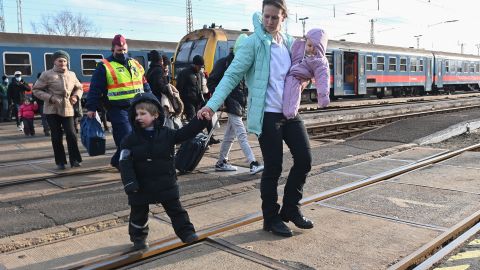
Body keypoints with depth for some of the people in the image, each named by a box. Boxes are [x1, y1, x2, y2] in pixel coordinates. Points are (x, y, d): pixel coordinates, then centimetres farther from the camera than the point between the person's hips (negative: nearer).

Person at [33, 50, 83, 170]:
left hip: (67, 109, 2)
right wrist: (50, 98, -15)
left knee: (71, 134, -5)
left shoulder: (72, 75, 8)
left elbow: (79, 87, 22)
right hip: (52, 110, -2)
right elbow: (36, 90, -2)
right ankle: (60, 161, 12)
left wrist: (76, 96, 0)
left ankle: (74, 159, 5)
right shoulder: (47, 74, -3)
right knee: (56, 136, 2)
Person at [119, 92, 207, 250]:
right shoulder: (130, 140, -7)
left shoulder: (166, 134, -4)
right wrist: (129, 183, -21)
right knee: (139, 214, 14)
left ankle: (187, 232, 18)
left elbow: (186, 132, -7)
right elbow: (125, 163, -11)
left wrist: (201, 120, -19)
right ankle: (138, 237, 34)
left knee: (176, 210, 7)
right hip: (141, 187, 0)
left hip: (166, 184, 0)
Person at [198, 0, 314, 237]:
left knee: (304, 159, 6)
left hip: (290, 112, 6)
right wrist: (212, 105, -24)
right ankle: (271, 219, 19)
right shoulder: (254, 42, -8)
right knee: (273, 168, 0)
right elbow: (232, 75, -13)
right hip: (268, 115, -6)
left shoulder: (289, 42, 10)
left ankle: (290, 208, 26)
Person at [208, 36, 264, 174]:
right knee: (242, 134, -11)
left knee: (230, 135, 13)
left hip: (241, 103, 7)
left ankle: (221, 162, 23)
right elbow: (212, 81, -7)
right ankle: (253, 164, -14)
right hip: (231, 102, -7)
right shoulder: (224, 62, -6)